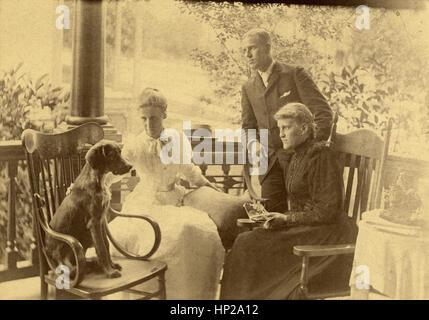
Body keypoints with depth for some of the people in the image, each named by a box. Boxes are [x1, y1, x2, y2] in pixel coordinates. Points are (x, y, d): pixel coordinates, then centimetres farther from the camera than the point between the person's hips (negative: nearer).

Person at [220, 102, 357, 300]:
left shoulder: (320, 155, -14)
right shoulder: (299, 156, 14)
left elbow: (327, 211, -17)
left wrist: (286, 218, -14)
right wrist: (279, 217, -2)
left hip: (326, 234, -8)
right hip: (303, 228, 9)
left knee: (251, 245, -18)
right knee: (247, 241, -9)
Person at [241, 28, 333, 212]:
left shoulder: (295, 75, -1)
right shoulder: (248, 88, 15)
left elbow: (323, 112, -6)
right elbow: (248, 127, 17)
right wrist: (253, 144, -5)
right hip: (270, 161, 4)